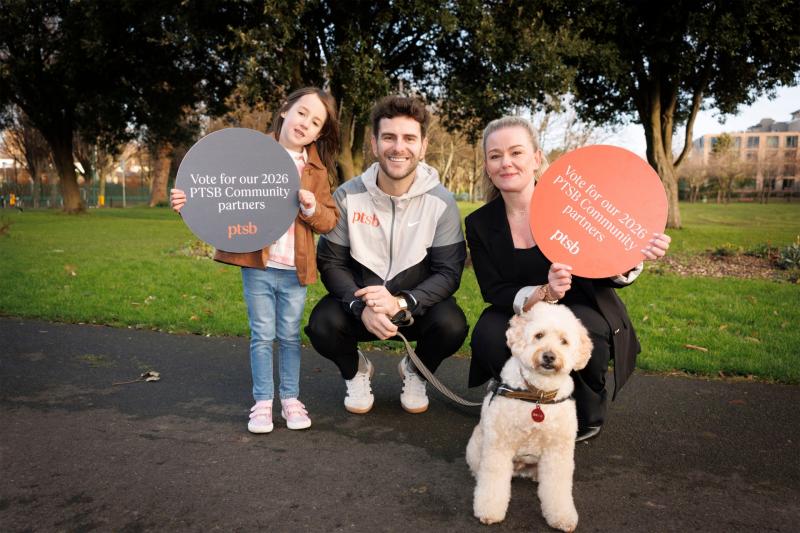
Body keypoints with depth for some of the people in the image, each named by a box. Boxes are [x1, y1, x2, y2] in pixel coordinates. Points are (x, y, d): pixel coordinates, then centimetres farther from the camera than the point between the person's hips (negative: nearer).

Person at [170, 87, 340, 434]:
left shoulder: (317, 171, 6)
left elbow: (330, 221, 4)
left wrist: (312, 208, -16)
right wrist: (189, 200, -14)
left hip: (294, 270, 1)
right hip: (257, 265, -1)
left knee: (290, 336, 11)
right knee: (262, 336, 7)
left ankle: (290, 398, 24)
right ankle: (263, 402, 19)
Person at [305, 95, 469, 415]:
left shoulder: (441, 202, -11)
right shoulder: (348, 197, -10)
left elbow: (448, 271, -13)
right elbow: (330, 262, -8)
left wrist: (401, 303, -31)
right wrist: (361, 308, -27)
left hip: (417, 301, 0)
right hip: (358, 297, 0)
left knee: (452, 326, -29)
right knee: (322, 325, -29)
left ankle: (415, 372, 9)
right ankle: (355, 371, 9)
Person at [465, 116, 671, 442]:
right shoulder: (480, 224, -6)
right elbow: (495, 293, -12)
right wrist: (543, 294, -32)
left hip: (584, 314, -1)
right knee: (488, 336, -30)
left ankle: (586, 417, -2)